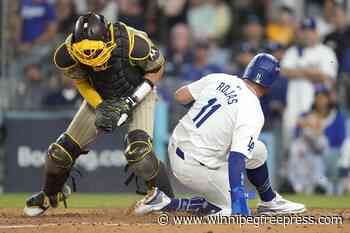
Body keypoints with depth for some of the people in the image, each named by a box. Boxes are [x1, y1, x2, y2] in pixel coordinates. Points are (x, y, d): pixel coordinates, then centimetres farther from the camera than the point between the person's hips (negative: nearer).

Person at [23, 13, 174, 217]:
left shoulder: (134, 43, -37)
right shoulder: (69, 53, -28)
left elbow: (156, 69, -17)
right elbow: (80, 80, -6)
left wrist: (129, 103, -24)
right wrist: (100, 106, -21)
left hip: (138, 93, -3)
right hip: (100, 97, 3)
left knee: (138, 152, -28)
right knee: (61, 152, 2)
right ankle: (50, 195, 33)